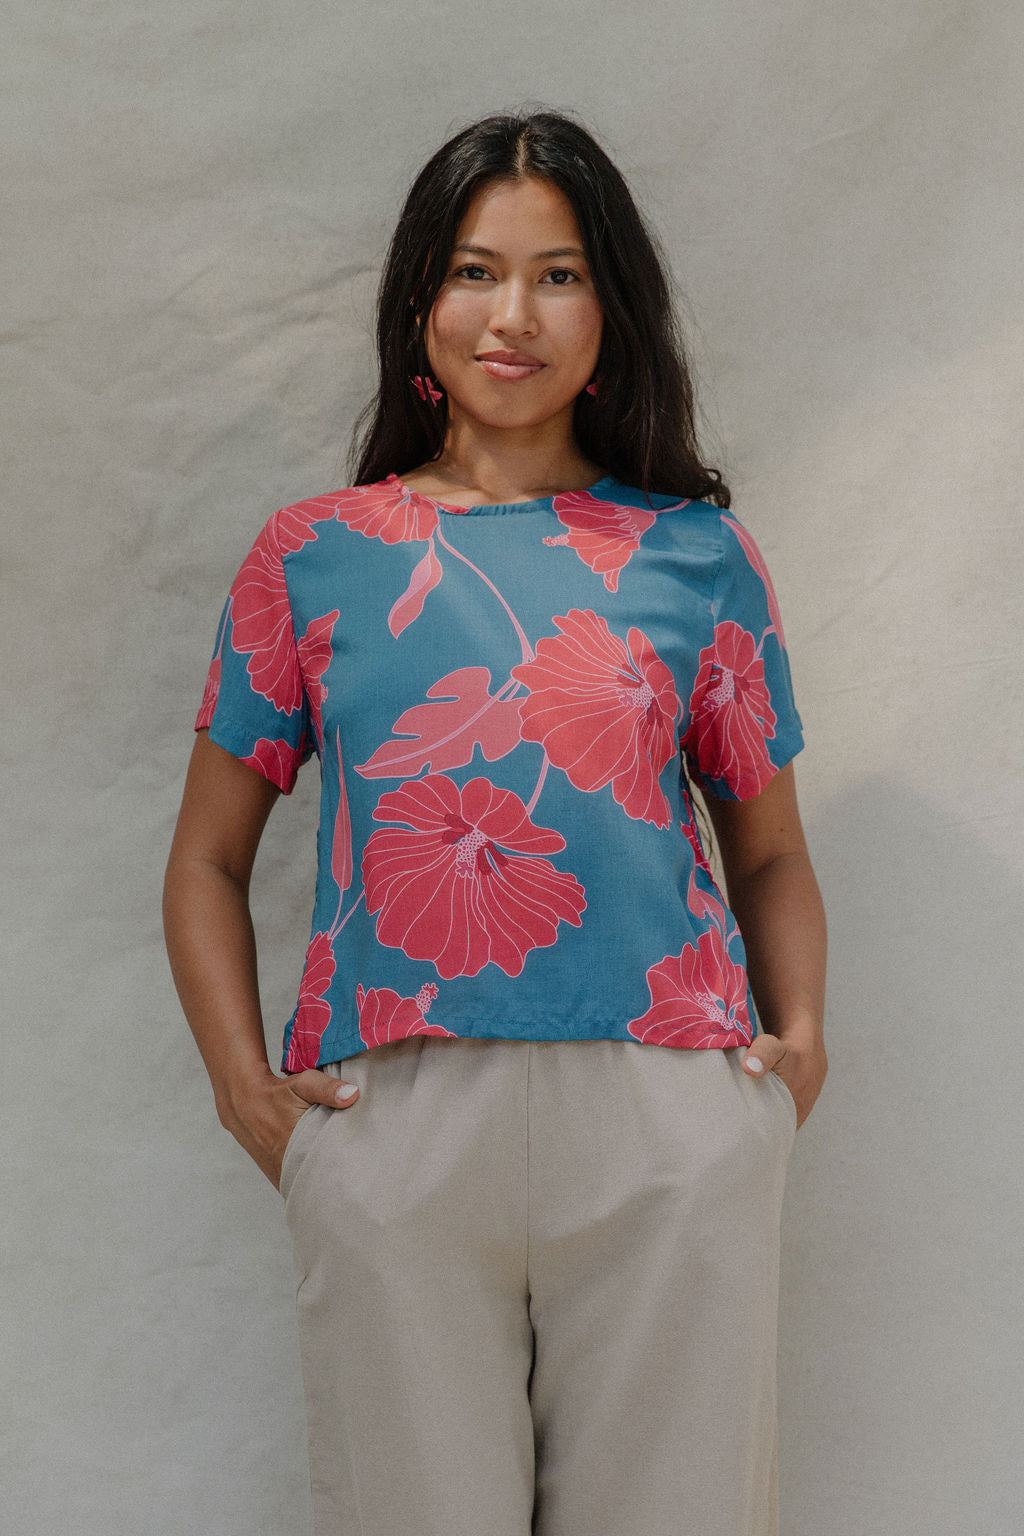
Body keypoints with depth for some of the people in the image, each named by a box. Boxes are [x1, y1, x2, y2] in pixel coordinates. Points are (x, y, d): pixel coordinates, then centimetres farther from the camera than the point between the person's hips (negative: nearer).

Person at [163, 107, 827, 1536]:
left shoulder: (698, 552, 9)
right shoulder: (315, 552, 9)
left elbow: (771, 851, 16)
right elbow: (209, 861, 12)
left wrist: (800, 1037, -1)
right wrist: (243, 1081, -2)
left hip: (670, 1129, 1)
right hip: (390, 1132, 0)